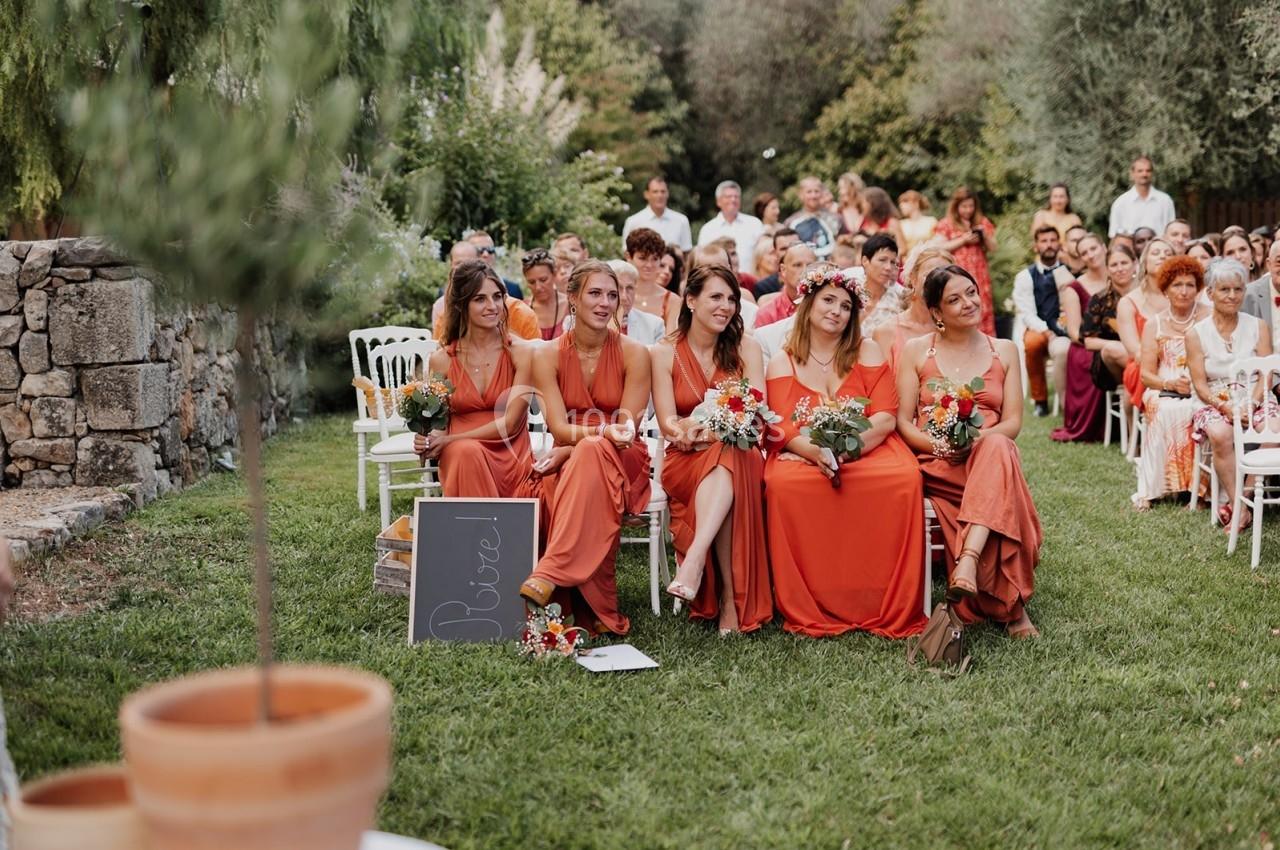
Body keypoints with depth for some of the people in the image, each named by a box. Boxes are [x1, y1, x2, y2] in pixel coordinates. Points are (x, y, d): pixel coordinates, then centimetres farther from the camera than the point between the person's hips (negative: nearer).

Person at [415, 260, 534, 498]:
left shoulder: (521, 352, -1)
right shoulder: (441, 360, 4)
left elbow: (510, 423, -8)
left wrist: (450, 440, -14)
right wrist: (426, 444, -13)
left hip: (511, 460, -1)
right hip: (460, 460, 1)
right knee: (467, 452, -34)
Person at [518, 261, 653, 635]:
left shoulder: (633, 353, -3)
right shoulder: (547, 355, 1)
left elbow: (626, 429, -7)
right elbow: (559, 427, -9)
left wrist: (570, 449, -21)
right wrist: (606, 430, -30)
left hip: (622, 463, -1)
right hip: (567, 460, 1)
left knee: (592, 453, -39)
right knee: (547, 490, -36)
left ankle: (549, 576, -52)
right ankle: (597, 610, -30)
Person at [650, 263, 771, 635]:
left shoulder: (745, 348, 7)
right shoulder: (664, 353, 4)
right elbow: (668, 423, -3)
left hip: (739, 455, 1)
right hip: (685, 462, -1)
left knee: (725, 458, -37)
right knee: (723, 466, -36)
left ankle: (693, 561, -51)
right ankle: (729, 596, -40)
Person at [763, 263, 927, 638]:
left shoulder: (867, 352, 11)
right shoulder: (782, 362, 10)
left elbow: (886, 417, 1)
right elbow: (782, 428, -2)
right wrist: (817, 452, -24)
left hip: (868, 451, 0)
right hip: (804, 456, 0)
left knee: (905, 478, -32)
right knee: (781, 484, -35)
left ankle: (891, 609, -23)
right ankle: (808, 613, -25)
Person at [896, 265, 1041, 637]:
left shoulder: (1004, 351, 16)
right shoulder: (916, 351, 11)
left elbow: (1013, 422, 7)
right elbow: (904, 422, 4)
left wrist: (977, 440, -16)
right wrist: (939, 446, -17)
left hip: (991, 455, 2)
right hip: (936, 467, -2)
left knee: (998, 447, -39)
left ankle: (968, 559, -50)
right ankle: (1010, 606, -31)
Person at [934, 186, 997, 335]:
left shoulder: (982, 222, 14)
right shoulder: (946, 224, 5)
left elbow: (992, 248, 14)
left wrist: (985, 235, -5)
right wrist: (964, 240, -8)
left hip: (979, 274, 3)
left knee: (983, 313, -2)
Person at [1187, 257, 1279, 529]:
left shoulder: (1258, 327, 8)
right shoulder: (1197, 334, 5)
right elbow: (1200, 384, -1)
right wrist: (1226, 407, -18)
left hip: (1254, 401, 1)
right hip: (1216, 404, -1)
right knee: (1220, 434, -35)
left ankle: (1239, 501, -25)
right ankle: (1241, 508, -28)